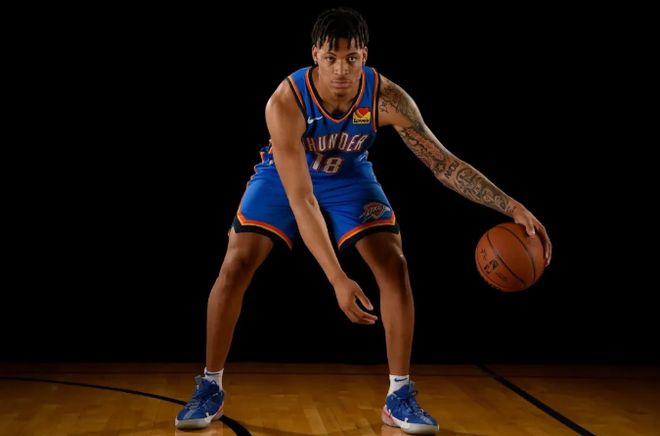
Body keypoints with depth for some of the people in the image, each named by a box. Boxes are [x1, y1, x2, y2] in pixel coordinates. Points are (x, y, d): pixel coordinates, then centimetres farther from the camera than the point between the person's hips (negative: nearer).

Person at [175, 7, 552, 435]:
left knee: (394, 265, -14)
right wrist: (338, 279, -47)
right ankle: (210, 389, 2)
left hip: (348, 175, 2)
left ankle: (400, 395, -1)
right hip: (285, 175, -1)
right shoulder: (285, 103, -37)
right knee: (236, 266, -15)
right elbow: (300, 200, -40)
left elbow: (443, 162, -24)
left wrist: (512, 207, -33)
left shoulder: (386, 97, -31)